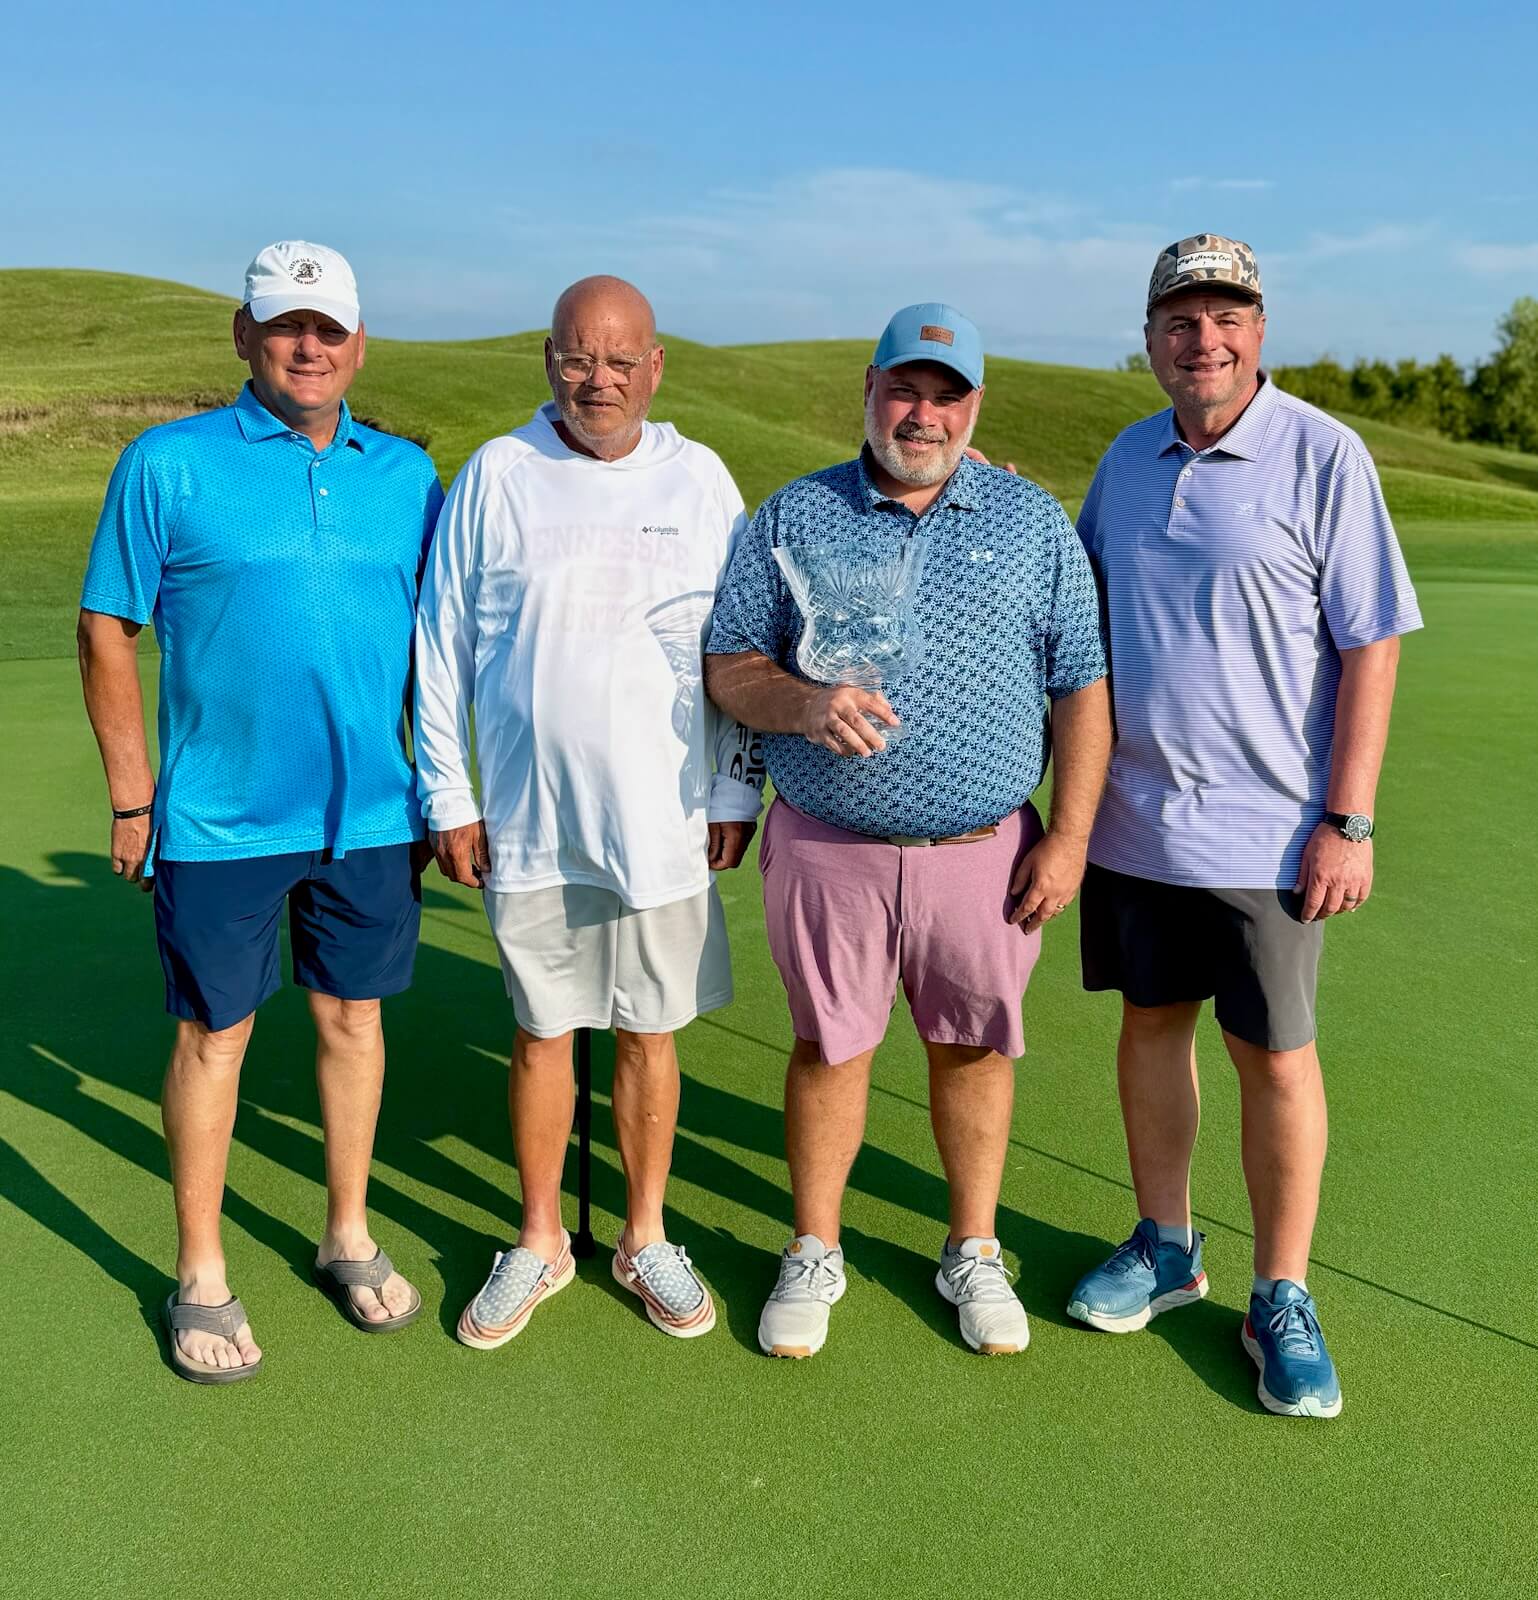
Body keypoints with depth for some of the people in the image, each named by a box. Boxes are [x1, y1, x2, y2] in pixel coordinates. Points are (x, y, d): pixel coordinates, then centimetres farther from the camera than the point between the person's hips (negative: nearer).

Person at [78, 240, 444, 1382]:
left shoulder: (406, 474, 6)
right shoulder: (170, 464, -3)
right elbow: (108, 633, -1)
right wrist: (134, 798, -3)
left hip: (371, 814, 3)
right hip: (221, 819, -3)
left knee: (353, 1017, 14)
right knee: (214, 1034, 8)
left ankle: (349, 1238, 33)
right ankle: (202, 1278, 26)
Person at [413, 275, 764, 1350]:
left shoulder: (699, 479, 3)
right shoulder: (496, 475, 1)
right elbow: (443, 645, 4)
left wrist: (738, 793, 4)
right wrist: (448, 798, 1)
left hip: (662, 817, 0)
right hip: (526, 818, 0)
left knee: (650, 1035, 10)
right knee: (541, 1033, 11)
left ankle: (646, 1238, 29)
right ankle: (540, 1242, 30)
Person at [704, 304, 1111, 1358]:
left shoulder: (1035, 522, 5)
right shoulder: (794, 517, 5)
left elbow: (1083, 685, 4)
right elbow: (727, 666, 3)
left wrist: (1069, 836, -3)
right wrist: (803, 704, -19)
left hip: (983, 851, 1)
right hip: (826, 848, 0)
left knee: (974, 1046, 12)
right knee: (828, 1045, 10)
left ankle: (975, 1252, 32)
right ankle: (814, 1254, 30)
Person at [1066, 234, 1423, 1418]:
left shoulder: (1322, 455, -7)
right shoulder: (1129, 458, 9)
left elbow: (1372, 644, -9)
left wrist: (1349, 821, -13)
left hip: (1264, 829, -5)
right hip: (1131, 817, 5)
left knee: (1277, 1055, 5)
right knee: (1150, 1023, 15)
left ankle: (1282, 1300, 22)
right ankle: (1165, 1246, 34)